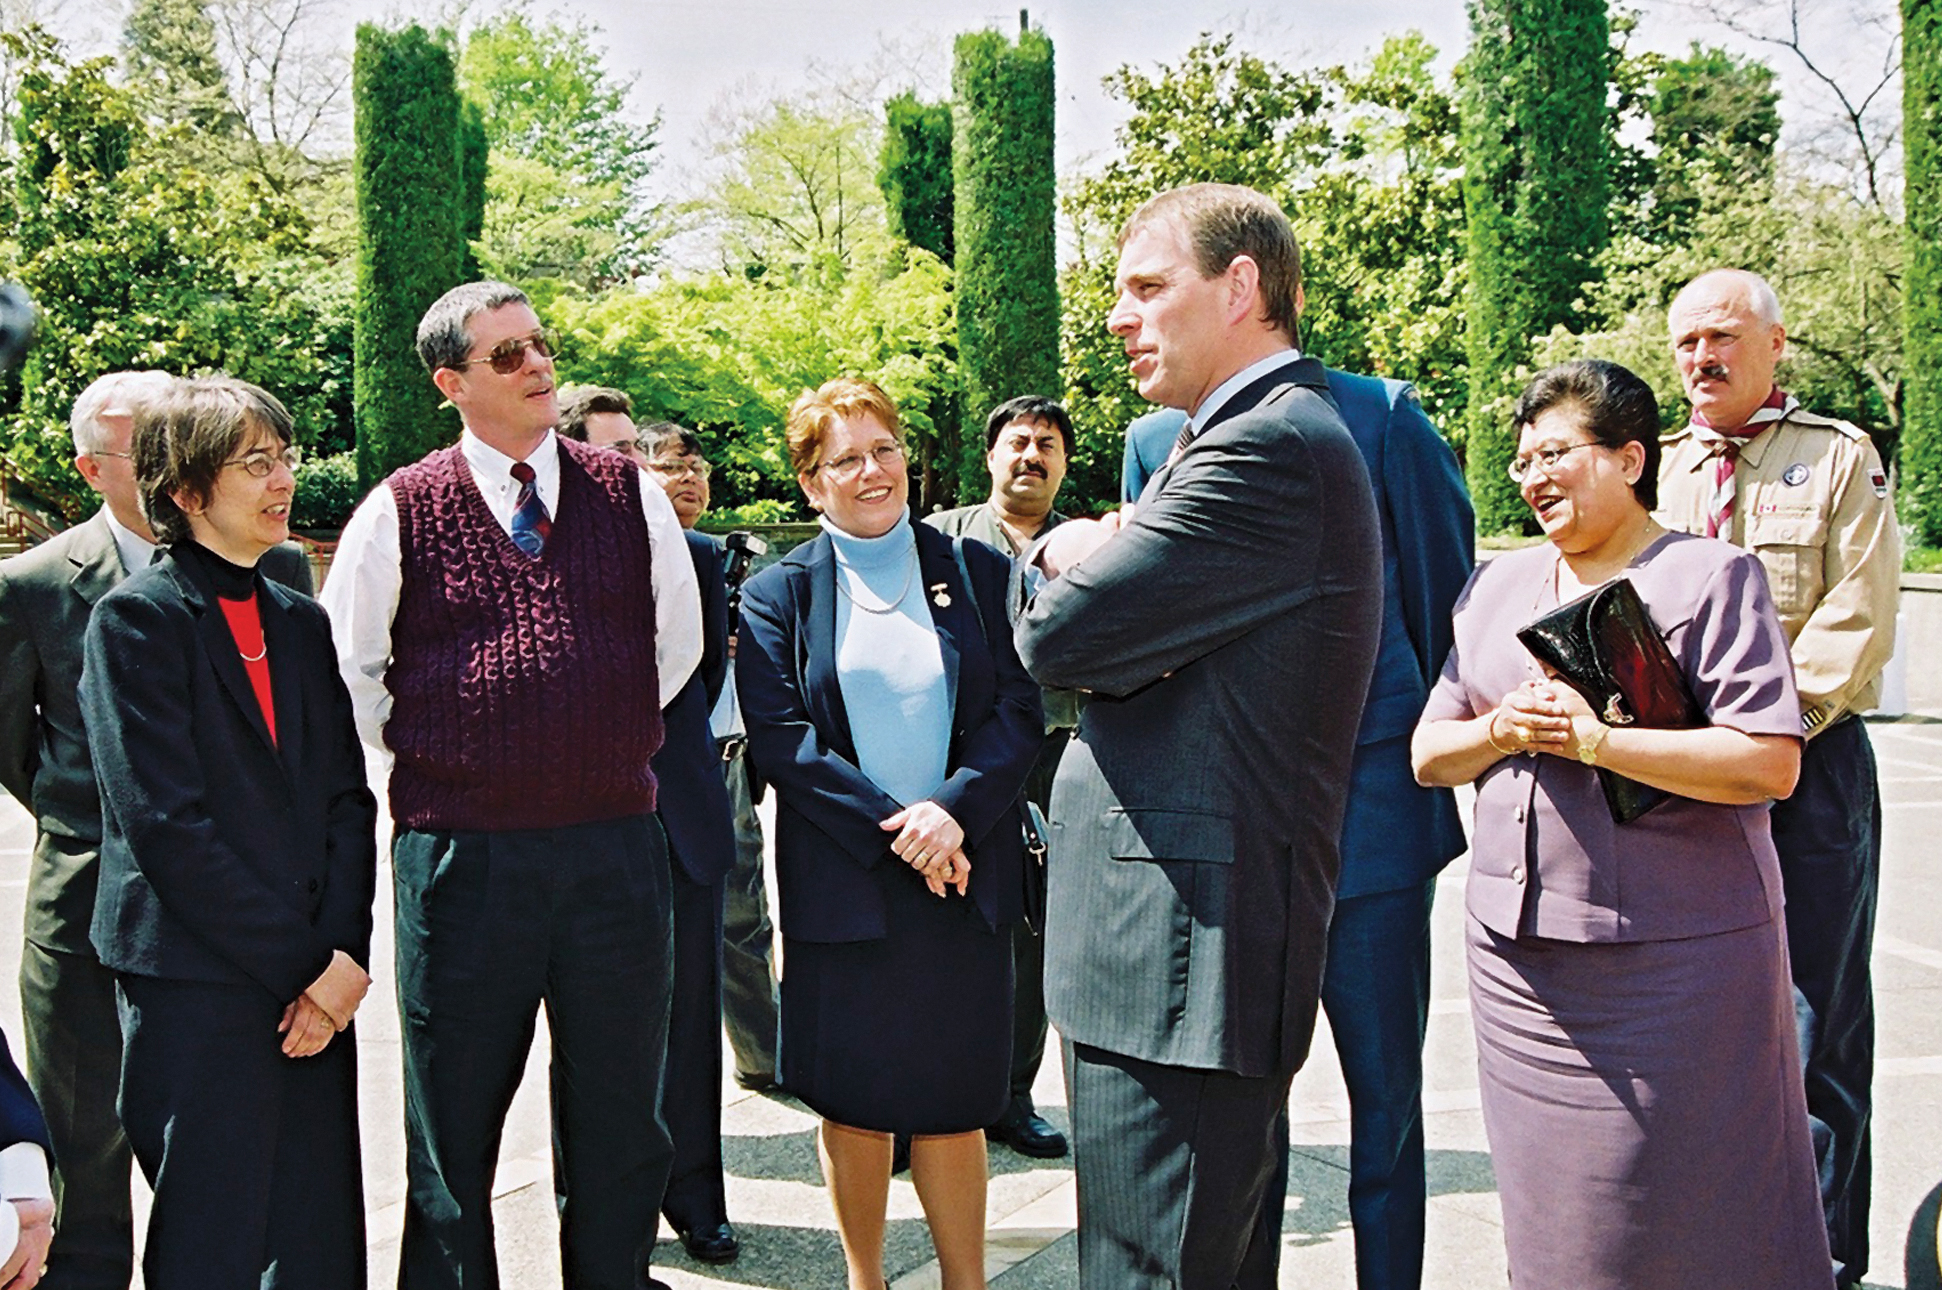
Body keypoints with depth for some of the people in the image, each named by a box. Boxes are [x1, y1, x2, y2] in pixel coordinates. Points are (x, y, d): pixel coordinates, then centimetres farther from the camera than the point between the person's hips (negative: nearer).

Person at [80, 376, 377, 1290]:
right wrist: (306, 962, -12)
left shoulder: (303, 623, 15)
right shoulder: (137, 617, -5)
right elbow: (166, 826, -12)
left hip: (316, 984, 6)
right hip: (197, 990, -6)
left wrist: (344, 950, -3)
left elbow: (348, 798, 12)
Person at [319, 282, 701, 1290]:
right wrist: (427, 758, 7)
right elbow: (345, 669, 8)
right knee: (452, 1138, 11)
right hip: (463, 855, -2)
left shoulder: (627, 491, 5)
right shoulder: (401, 509, -1)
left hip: (617, 848, 2)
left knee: (619, 1123, 12)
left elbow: (678, 638, 15)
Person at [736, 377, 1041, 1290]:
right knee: (854, 1100, 7)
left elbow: (1017, 711, 2)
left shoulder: (976, 572, 7)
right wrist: (891, 826, -14)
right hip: (839, 884, -1)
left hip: (962, 873, 1)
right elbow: (778, 737, -5)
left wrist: (953, 810, -14)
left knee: (954, 1100, 6)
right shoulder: (779, 593, 4)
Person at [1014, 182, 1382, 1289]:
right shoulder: (1281, 434, 18)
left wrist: (1074, 562, 3)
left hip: (1183, 950, -11)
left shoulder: (1267, 445, -16)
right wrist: (1083, 550, 0)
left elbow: (1058, 636, -18)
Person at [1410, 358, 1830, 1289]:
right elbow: (1429, 755, 13)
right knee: (1547, 1206, 11)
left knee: (1684, 1213, 1)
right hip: (1518, 947, 5)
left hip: (1675, 952, -5)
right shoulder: (1497, 587, 15)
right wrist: (1501, 731, -8)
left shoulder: (1710, 577, -4)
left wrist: (1594, 741, -19)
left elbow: (1771, 763, -14)